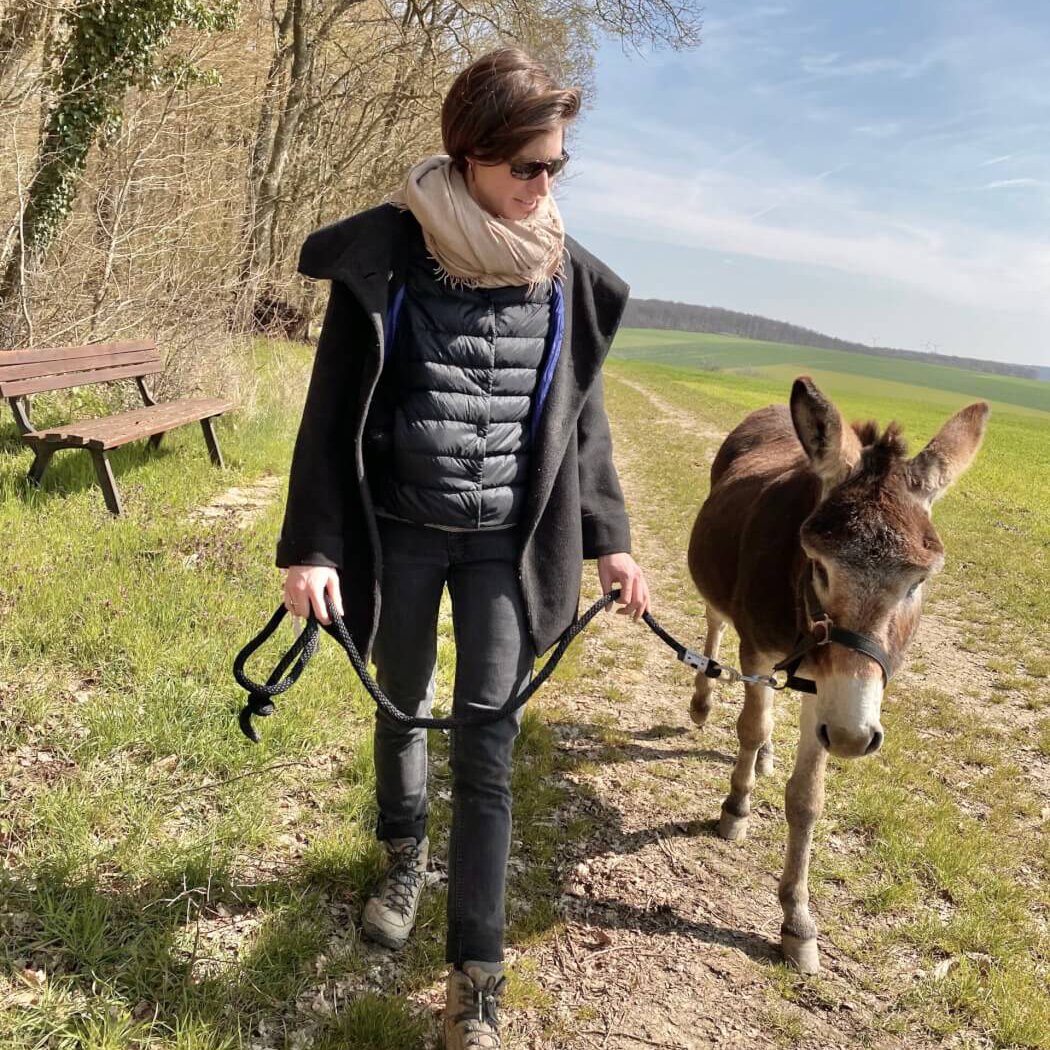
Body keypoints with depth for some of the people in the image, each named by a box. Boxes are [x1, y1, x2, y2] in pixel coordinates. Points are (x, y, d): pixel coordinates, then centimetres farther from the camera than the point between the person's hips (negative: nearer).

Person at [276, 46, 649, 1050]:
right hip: (400, 534, 0)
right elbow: (333, 411, -7)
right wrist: (312, 546, -11)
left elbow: (581, 417, 8)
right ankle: (405, 854, 50)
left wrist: (608, 540, 8)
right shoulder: (386, 255, -10)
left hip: (505, 544, 1)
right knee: (401, 708, 20)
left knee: (485, 752, 0)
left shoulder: (566, 276, -1)